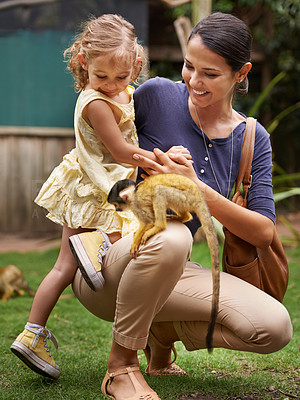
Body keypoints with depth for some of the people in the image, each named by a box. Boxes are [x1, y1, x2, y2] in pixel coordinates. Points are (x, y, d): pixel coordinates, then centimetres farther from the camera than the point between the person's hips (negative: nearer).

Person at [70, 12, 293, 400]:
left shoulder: (252, 139, 2)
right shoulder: (157, 95, -7)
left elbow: (263, 231, -6)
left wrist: (196, 189, -20)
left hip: (169, 271, 4)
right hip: (102, 268, -3)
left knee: (274, 327, -18)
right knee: (170, 236, -40)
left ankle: (162, 331, 10)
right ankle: (121, 363, -15)